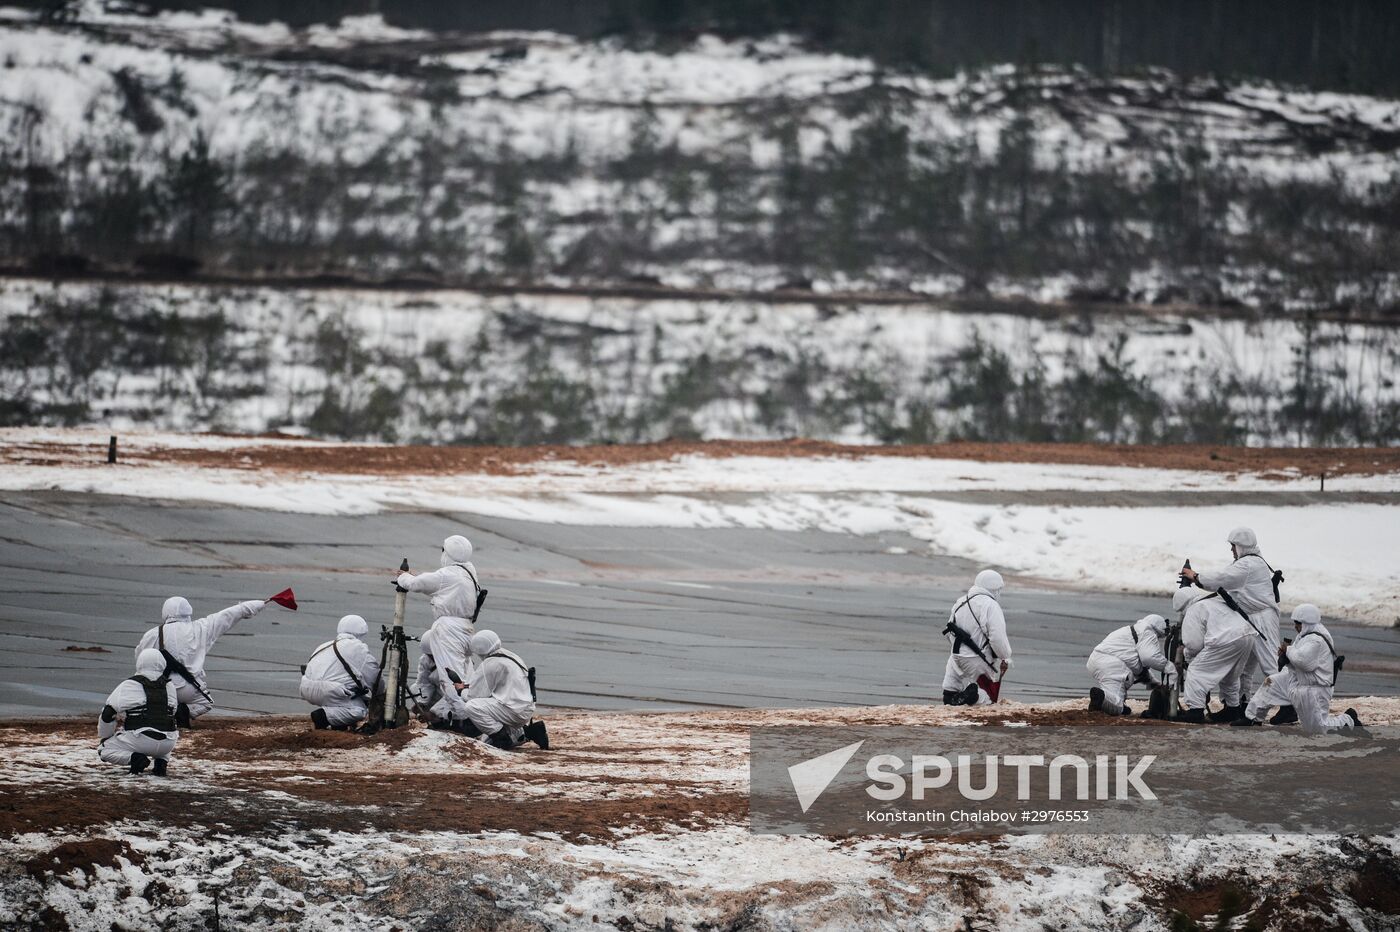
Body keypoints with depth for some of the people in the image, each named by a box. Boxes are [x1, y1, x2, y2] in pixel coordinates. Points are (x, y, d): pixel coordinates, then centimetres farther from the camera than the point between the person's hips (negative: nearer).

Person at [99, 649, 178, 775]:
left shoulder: (129, 685, 1)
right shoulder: (170, 686, 13)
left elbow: (108, 714, 2)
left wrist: (104, 738, 19)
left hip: (140, 741, -4)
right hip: (168, 743, 4)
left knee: (104, 749, 14)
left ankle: (134, 758, -12)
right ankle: (161, 760, 8)